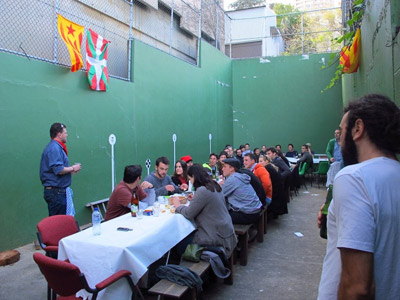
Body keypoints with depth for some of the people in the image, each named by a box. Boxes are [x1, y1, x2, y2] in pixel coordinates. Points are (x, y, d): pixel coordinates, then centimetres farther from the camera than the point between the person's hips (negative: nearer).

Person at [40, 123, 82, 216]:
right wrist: (72, 168, -9)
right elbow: (58, 170, -24)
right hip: (56, 191, -11)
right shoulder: (54, 148, -16)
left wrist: (70, 170, 12)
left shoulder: (56, 147, 17)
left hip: (57, 191, 11)